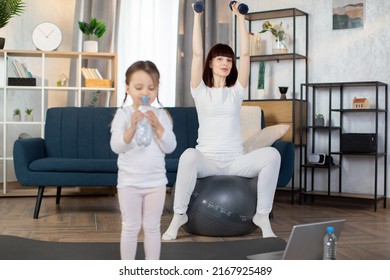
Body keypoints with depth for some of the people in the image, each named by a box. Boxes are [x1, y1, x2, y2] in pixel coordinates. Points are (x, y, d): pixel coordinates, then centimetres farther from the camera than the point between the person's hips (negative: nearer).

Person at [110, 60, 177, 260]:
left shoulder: (161, 115, -1)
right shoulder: (123, 114, -7)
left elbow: (170, 147, -7)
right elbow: (116, 146, -17)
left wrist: (157, 126, -21)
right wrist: (132, 127, -31)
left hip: (156, 181, 2)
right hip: (129, 182, -2)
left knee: (152, 227, 11)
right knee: (131, 228, 7)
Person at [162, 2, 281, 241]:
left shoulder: (236, 91, 11)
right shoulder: (201, 91, 7)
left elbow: (246, 53, 4)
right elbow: (197, 54, -1)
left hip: (236, 161, 2)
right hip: (207, 160, -2)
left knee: (272, 154, -28)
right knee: (189, 155, -39)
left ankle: (263, 215, -17)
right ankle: (179, 214, -20)